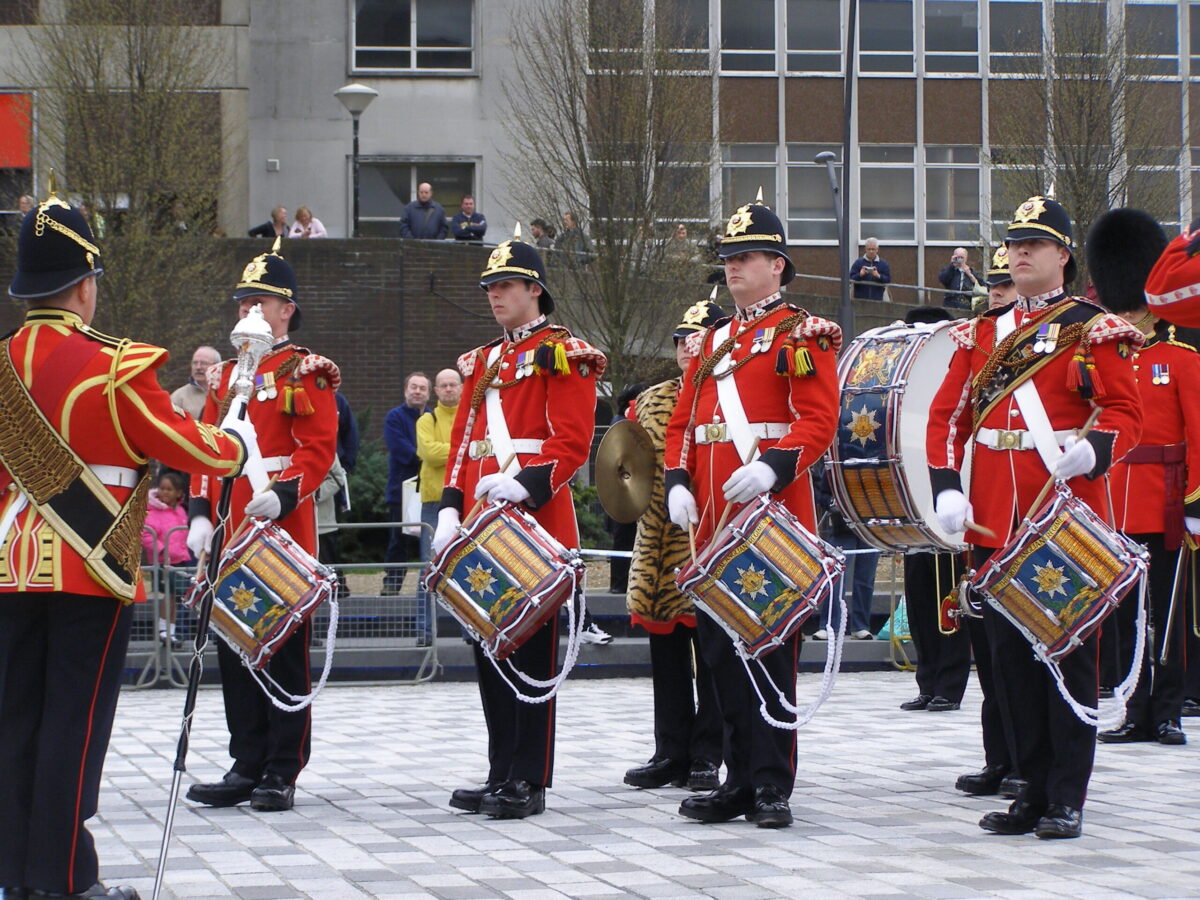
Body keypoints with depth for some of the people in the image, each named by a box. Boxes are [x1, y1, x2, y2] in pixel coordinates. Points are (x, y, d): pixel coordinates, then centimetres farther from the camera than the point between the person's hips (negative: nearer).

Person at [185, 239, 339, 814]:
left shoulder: (306, 372, -3)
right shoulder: (224, 375, 16)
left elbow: (319, 449, -11)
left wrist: (281, 493, -25)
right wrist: (200, 513, 3)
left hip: (283, 531, -6)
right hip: (229, 533, 7)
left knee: (285, 655, -1)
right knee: (234, 650, 8)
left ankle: (282, 774, 4)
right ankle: (247, 767, 15)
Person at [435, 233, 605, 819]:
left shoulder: (562, 354, -3)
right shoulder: (483, 362, 20)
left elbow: (572, 442, -12)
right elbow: (462, 442, 18)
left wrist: (525, 485, -25)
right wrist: (451, 508, 6)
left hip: (535, 521, -8)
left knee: (531, 651, -4)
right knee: (489, 648, 8)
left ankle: (529, 782, -1)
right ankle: (501, 776, 15)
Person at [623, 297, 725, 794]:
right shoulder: (650, 401, 13)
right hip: (658, 544, 5)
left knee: (711, 653, 0)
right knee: (666, 651, 9)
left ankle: (705, 757, 6)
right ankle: (670, 753, 16)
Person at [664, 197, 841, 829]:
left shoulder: (802, 335, -1)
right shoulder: (711, 342, 20)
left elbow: (819, 421, -11)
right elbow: (682, 424, 19)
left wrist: (773, 468, -26)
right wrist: (678, 482, 3)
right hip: (713, 523, 7)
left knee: (771, 650, -4)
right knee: (721, 649, 7)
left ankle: (774, 785, 0)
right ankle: (741, 781, 14)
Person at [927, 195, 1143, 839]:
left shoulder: (1094, 331, 0)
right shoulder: (981, 335, 13)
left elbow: (1125, 414, -5)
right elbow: (947, 415, 10)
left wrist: (1093, 450, -25)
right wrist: (946, 489, -4)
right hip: (994, 520, 5)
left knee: (1068, 654, -1)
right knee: (1010, 655, 7)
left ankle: (1067, 799, 4)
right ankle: (1033, 790, 15)